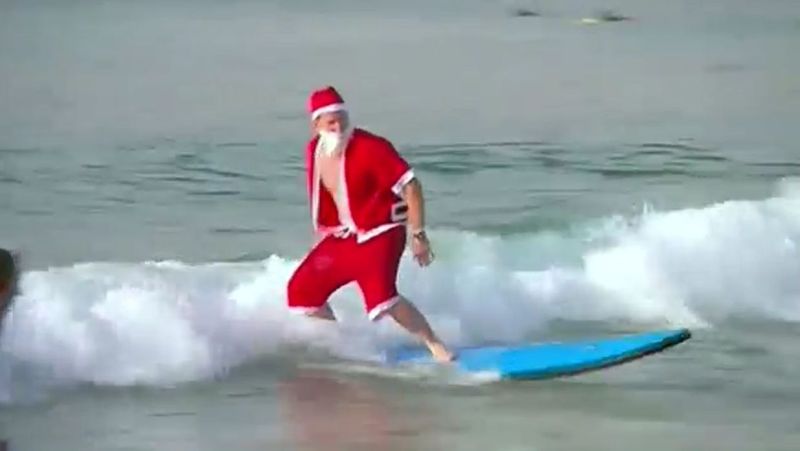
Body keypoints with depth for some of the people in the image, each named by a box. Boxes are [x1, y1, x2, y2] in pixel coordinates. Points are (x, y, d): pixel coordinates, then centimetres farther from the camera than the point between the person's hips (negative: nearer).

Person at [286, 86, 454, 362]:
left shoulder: (370, 148, -21)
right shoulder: (314, 151, 0)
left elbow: (410, 185, -19)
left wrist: (418, 235, -20)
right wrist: (325, 234, 22)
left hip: (380, 234, -7)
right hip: (342, 237, 7)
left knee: (381, 295, -29)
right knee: (301, 291, 3)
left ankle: (435, 346, -15)